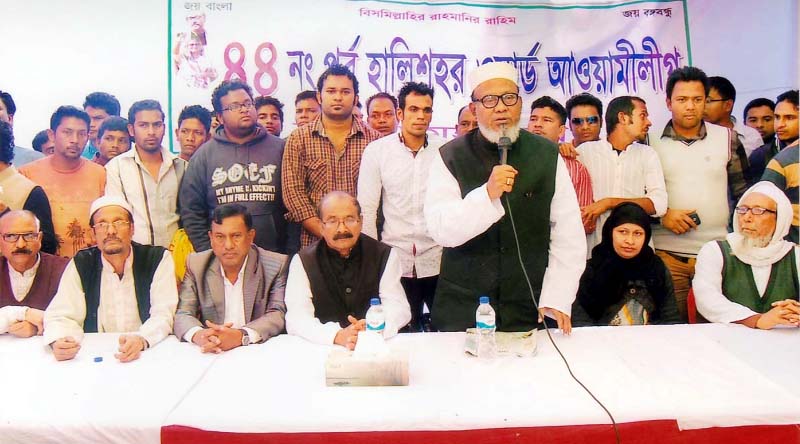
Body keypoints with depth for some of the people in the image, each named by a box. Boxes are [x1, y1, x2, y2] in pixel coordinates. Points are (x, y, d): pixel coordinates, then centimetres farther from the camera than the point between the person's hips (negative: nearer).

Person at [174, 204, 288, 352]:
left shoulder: (276, 265, -4)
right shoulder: (196, 265, 4)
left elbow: (278, 315, -10)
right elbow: (183, 315, -1)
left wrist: (241, 336, -28)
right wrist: (197, 334, -24)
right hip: (211, 354, 1)